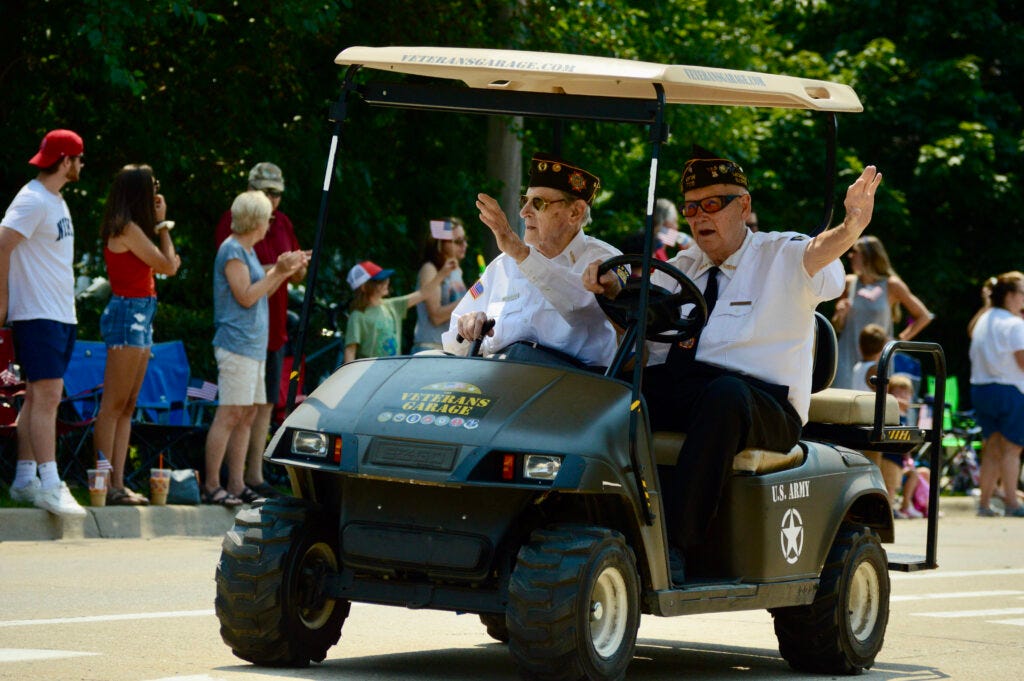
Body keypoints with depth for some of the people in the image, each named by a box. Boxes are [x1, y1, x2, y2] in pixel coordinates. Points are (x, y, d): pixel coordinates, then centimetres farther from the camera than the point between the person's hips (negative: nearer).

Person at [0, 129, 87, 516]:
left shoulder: (56, 201, 17)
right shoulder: (33, 200, -12)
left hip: (62, 316, 9)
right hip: (37, 314, -9)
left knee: (39, 398, 10)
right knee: (46, 396, -13)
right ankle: (49, 485, -17)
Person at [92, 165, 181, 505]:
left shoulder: (130, 228, 16)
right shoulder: (128, 229, -13)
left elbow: (159, 265, 18)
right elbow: (167, 266, -13)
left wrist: (158, 224, 18)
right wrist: (164, 227, 0)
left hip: (139, 316, 10)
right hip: (129, 314, -10)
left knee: (127, 406, 8)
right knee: (113, 405, -9)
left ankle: (118, 483, 8)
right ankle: (104, 484, -9)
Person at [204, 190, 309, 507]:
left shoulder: (247, 250, 18)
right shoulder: (232, 250, -11)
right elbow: (246, 296, -16)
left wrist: (286, 271, 15)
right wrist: (278, 272, -14)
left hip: (254, 345, 10)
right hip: (236, 344, -10)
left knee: (247, 414, 8)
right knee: (229, 414, -11)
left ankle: (236, 484, 10)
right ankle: (211, 485, -10)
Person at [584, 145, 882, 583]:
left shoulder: (784, 258, 7)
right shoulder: (683, 267, 24)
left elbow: (819, 251, -16)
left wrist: (850, 227, -40)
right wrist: (611, 289, -11)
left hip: (760, 403, -5)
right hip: (673, 390, 5)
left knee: (725, 394, -39)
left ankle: (674, 542, -40)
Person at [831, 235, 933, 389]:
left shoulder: (891, 285, -1)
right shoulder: (849, 283, 7)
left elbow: (924, 316, 5)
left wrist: (900, 340, 0)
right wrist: (841, 314, -6)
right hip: (848, 357, 2)